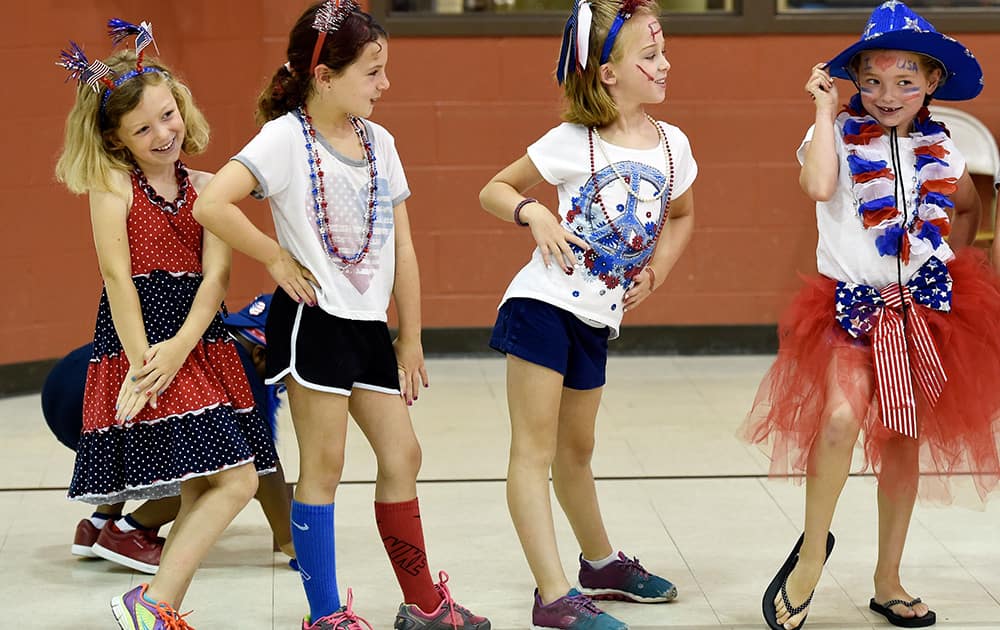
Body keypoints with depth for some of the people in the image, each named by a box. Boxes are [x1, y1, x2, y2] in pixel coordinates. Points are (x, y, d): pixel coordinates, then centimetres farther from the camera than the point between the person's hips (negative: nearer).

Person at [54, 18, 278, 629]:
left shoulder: (205, 187, 9)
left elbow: (215, 275, -1)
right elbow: (119, 276, -10)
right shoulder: (112, 183, -3)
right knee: (235, 479, -12)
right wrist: (140, 361, -17)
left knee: (200, 490, 4)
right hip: (138, 341, -6)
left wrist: (179, 347, -16)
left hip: (198, 344, 6)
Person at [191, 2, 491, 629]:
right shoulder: (286, 138, -12)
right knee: (323, 465, -1)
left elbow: (401, 248, 12)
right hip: (313, 320, -7)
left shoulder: (379, 142, 8)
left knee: (402, 455, 9)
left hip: (369, 324, 7)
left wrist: (411, 338, 12)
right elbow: (212, 205, -25)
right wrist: (277, 258, -15)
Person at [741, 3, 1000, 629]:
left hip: (925, 309, 4)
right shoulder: (841, 134, -6)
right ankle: (813, 548, -4)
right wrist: (825, 111, -17)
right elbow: (818, 184, -27)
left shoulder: (941, 146, 6)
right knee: (843, 417, -26)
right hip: (853, 306, -4)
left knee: (904, 440, 9)